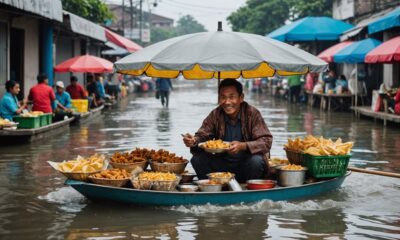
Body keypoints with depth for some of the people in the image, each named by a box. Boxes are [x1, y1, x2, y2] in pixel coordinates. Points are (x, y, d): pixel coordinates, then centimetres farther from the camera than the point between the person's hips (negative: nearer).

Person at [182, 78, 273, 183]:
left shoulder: (252, 114, -11)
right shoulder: (215, 115, 0)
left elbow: (266, 141, -18)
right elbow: (202, 136, 1)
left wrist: (243, 146, -35)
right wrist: (194, 141, -24)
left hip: (246, 165, -3)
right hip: (223, 164, 3)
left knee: (256, 161, -34)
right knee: (197, 159, -19)